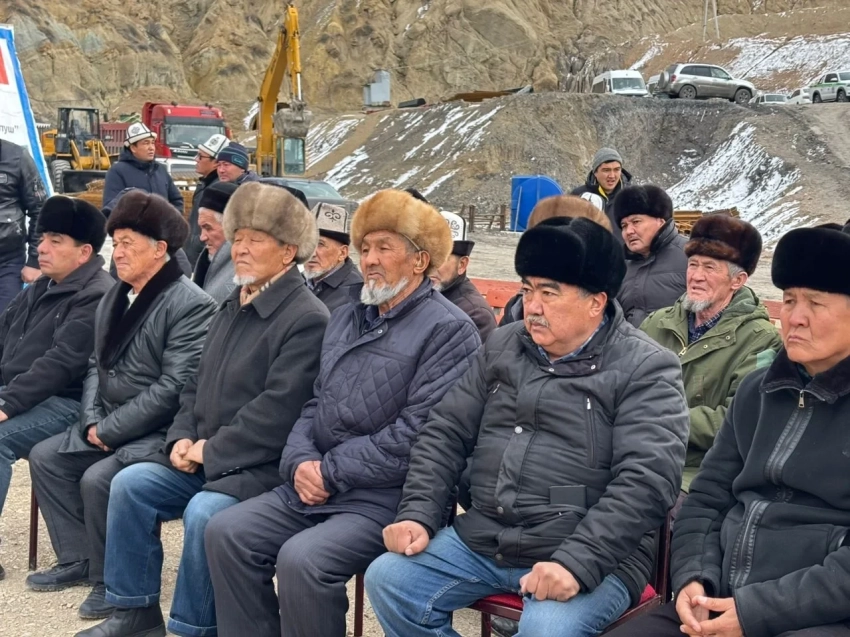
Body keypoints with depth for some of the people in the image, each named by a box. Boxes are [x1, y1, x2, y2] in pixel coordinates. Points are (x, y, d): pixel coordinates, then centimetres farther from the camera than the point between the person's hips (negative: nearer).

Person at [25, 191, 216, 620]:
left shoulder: (190, 305, -18)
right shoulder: (115, 297, 11)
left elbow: (173, 388, -23)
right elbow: (97, 366, 14)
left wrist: (109, 430, -19)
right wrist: (92, 421, -3)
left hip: (158, 433, -9)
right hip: (108, 425, 9)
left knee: (97, 479, -25)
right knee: (46, 457, 5)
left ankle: (112, 579, -3)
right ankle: (77, 560, 15)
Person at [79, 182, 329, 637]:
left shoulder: (307, 319, -14)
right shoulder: (234, 307, 16)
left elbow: (277, 411, -21)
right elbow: (197, 386, 19)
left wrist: (212, 452, -16)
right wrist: (183, 437, 1)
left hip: (262, 466, -8)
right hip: (203, 456, 8)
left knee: (204, 511, -30)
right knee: (130, 483, -7)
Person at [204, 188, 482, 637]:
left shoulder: (448, 330, -9)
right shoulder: (345, 319, 17)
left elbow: (416, 433, -17)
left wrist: (332, 472, -13)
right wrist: (301, 461, -3)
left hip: (385, 498, -7)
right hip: (316, 484, 8)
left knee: (302, 559, -27)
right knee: (226, 532, -8)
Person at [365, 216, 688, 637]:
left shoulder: (647, 370, -7)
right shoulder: (503, 346, 11)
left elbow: (645, 481, -18)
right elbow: (446, 432, 12)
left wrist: (576, 563, -27)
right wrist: (418, 514, -1)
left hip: (591, 557, -6)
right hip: (481, 540, 6)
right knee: (387, 579, -7)